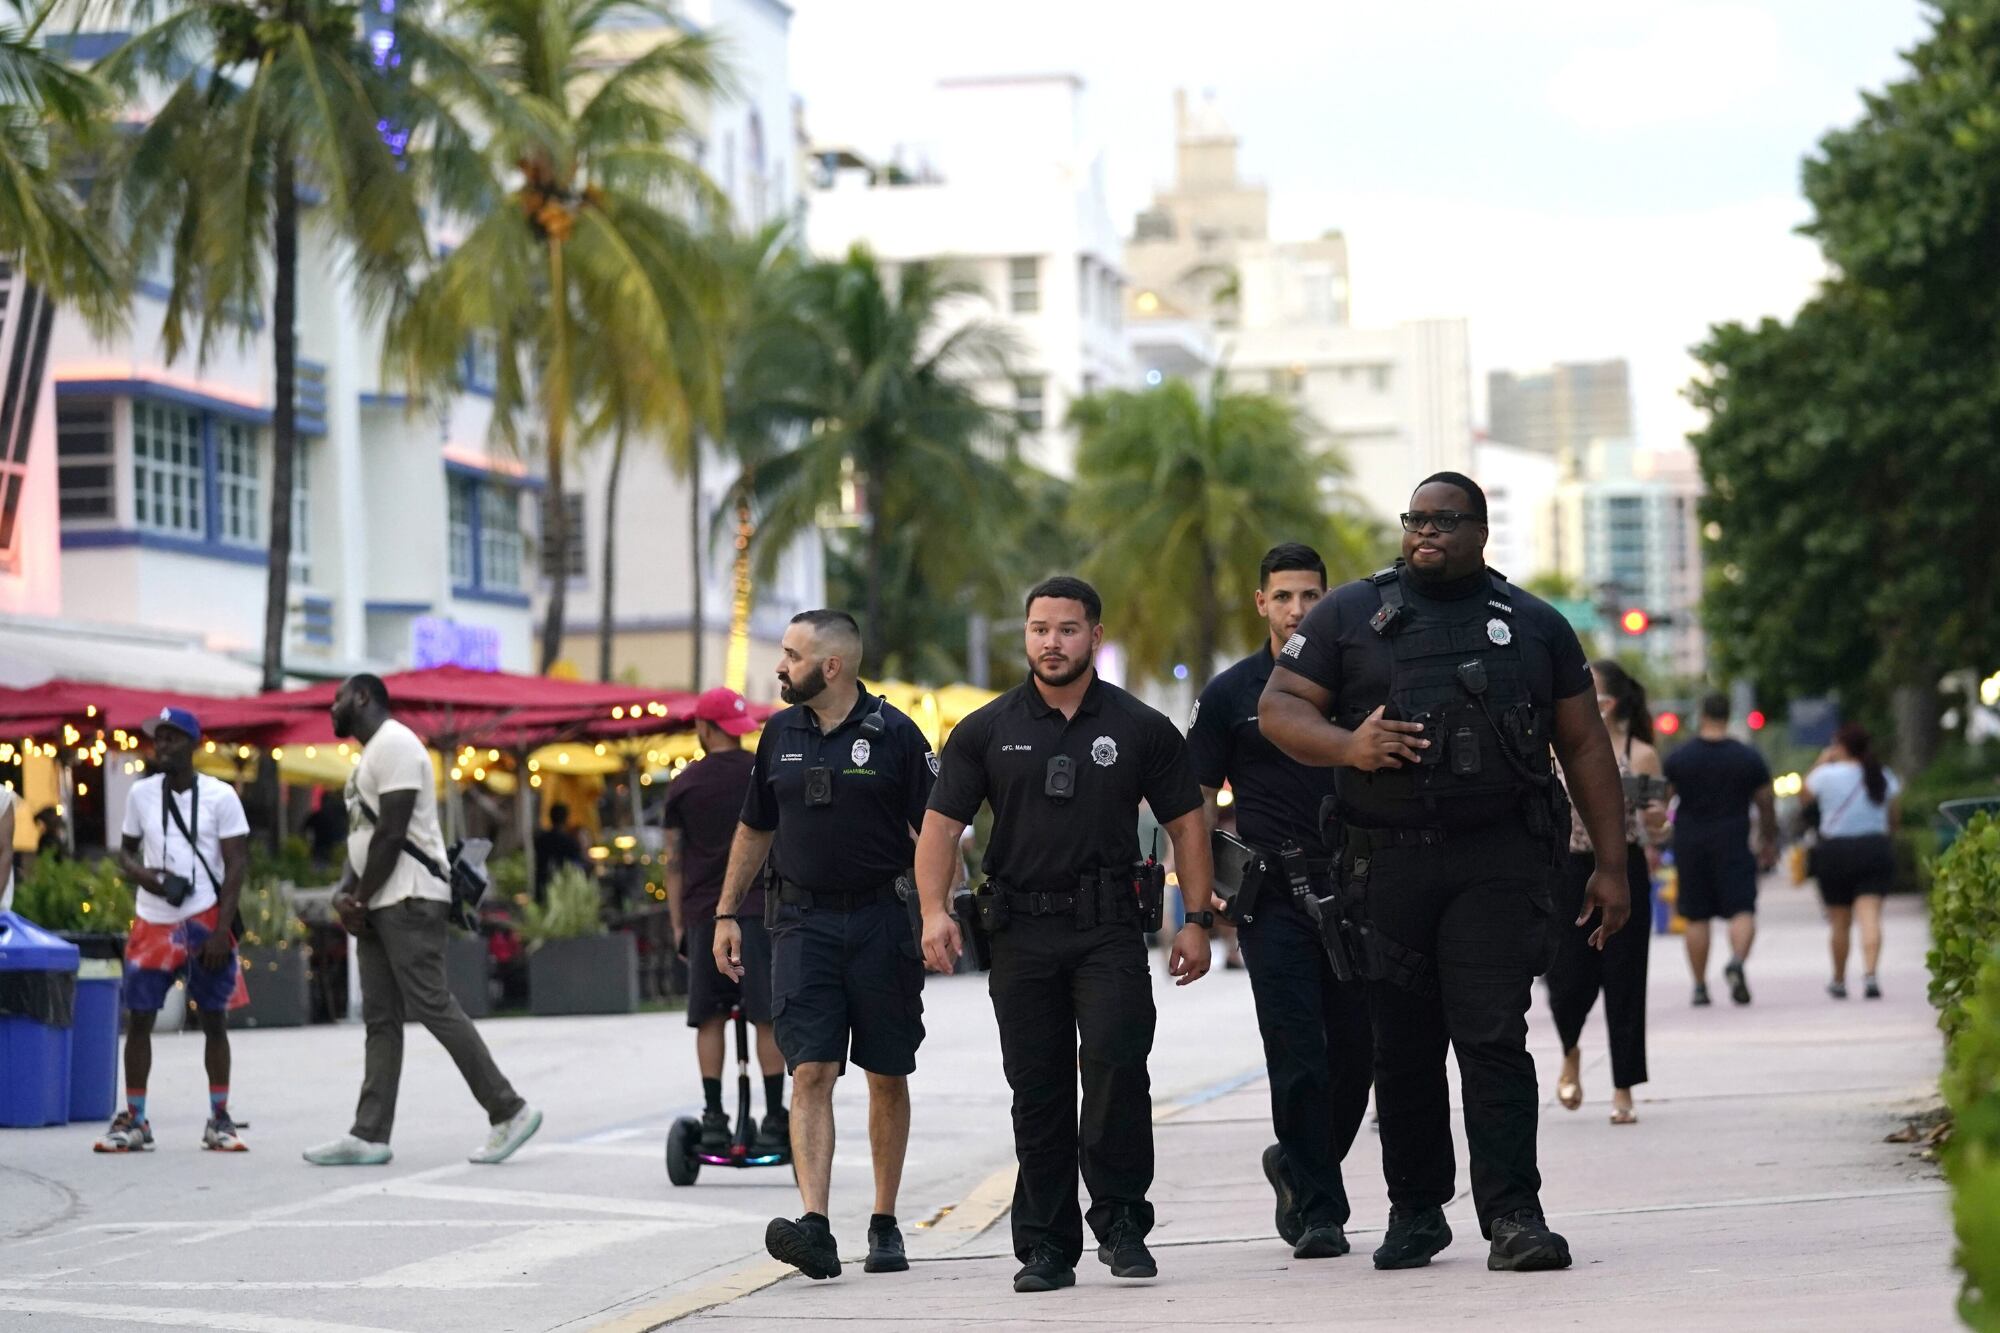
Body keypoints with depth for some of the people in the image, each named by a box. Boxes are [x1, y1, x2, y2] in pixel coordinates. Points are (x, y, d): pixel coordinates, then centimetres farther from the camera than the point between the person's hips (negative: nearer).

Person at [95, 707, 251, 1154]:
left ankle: (219, 1120, 11)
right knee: (138, 1017, 0)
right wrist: (140, 873, -8)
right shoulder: (141, 794, 6)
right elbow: (125, 849, 16)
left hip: (204, 921, -3)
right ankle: (134, 1121, 7)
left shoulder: (220, 796, -4)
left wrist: (221, 931, -12)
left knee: (214, 1018, 2)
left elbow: (235, 864, -4)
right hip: (153, 922, 3)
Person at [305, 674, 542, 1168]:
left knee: (432, 1005, -12)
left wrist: (360, 899, -12)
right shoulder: (370, 754, 22)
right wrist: (344, 892, 4)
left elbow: (391, 833, -17)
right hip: (380, 905, 10)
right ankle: (369, 1136, 4)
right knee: (380, 1019, 6)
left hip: (408, 901, -10)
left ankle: (508, 1111, -8)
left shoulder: (393, 744, -11)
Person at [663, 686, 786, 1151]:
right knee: (768, 1017, 0)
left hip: (704, 913, 1)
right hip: (760, 907, -1)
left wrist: (678, 924, 12)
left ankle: (713, 1116, 2)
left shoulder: (683, 785, 5)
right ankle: (775, 1119, -1)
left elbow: (674, 862, 6)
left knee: (709, 1018, 6)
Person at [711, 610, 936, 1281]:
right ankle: (815, 1226, -21)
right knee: (811, 1073, -10)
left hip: (881, 918, -2)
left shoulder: (894, 734, -4)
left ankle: (885, 1224, 20)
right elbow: (754, 829, 19)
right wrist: (727, 913, 15)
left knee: (887, 1077, 7)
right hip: (803, 920, 3)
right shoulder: (780, 734, 9)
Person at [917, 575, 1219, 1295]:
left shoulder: (1139, 729, 6)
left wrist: (1196, 920, 2)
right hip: (1021, 931, 2)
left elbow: (1186, 824, 9)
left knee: (1116, 1064, -17)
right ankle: (1046, 1247, 10)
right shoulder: (986, 731, 7)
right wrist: (935, 910, -9)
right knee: (1037, 1091, 4)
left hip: (1109, 930, -1)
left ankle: (1121, 1222, -4)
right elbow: (941, 826, 5)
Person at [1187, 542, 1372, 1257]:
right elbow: (1199, 800, 4)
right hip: (1273, 896, -2)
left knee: (1356, 1054, 5)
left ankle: (1297, 1166, 28)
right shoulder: (1230, 694, 3)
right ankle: (1317, 1210, -1)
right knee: (1297, 1057, -7)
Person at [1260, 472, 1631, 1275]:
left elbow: (1584, 745, 13)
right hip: (1387, 865, 1)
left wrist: (1610, 863, 7)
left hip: (1499, 865, -1)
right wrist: (1347, 746, -16)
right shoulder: (1350, 615, 11)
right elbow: (1280, 708, 5)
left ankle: (1512, 1216, -13)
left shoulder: (1534, 626, 13)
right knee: (1403, 1045, 6)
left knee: (1494, 1036, -11)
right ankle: (1415, 1211, 17)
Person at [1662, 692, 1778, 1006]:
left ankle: (1700, 986, 8)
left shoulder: (1678, 759, 0)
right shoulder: (1749, 758, 1)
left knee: (1696, 918, 7)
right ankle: (1737, 960, -31)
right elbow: (1766, 805, 7)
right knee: (1742, 910, -3)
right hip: (1733, 845, -1)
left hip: (1690, 846, 1)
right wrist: (1769, 843, 20)